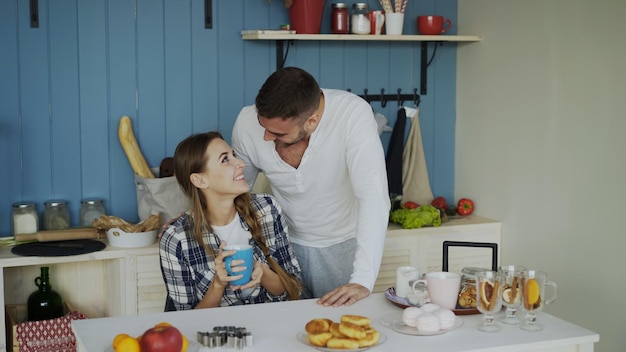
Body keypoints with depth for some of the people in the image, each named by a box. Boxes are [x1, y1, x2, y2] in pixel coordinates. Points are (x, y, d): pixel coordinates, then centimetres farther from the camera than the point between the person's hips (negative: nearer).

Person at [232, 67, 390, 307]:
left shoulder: (353, 114, -30)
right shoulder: (248, 122, -19)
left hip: (343, 245, -2)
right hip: (285, 242, 3)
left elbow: (373, 198, -36)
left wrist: (363, 281, -43)